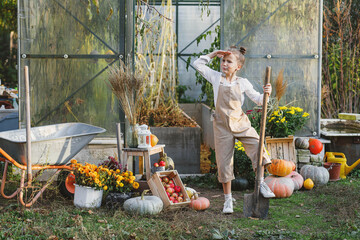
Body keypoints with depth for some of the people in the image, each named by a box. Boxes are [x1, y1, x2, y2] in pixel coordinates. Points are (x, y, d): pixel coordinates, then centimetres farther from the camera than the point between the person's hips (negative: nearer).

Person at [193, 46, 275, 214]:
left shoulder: (243, 83, 2)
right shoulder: (216, 78, 3)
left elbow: (257, 99, 3)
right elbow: (198, 64, 5)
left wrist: (265, 94, -17)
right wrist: (214, 54, -1)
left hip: (240, 123, 0)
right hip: (222, 125, 0)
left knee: (257, 146, -19)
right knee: (224, 162, 0)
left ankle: (261, 183, -1)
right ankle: (228, 199, 11)